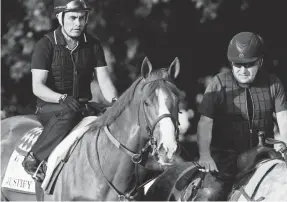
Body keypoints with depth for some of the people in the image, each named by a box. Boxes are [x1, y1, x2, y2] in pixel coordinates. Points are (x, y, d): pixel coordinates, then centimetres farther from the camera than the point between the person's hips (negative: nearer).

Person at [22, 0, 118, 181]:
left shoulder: (93, 45, 5)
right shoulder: (46, 45, -8)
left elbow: (104, 81, -2)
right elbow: (37, 86, -16)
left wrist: (115, 102, -24)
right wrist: (63, 98, -35)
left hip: (83, 105, 4)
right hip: (49, 107, -4)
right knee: (69, 113, -39)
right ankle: (34, 159, -32)